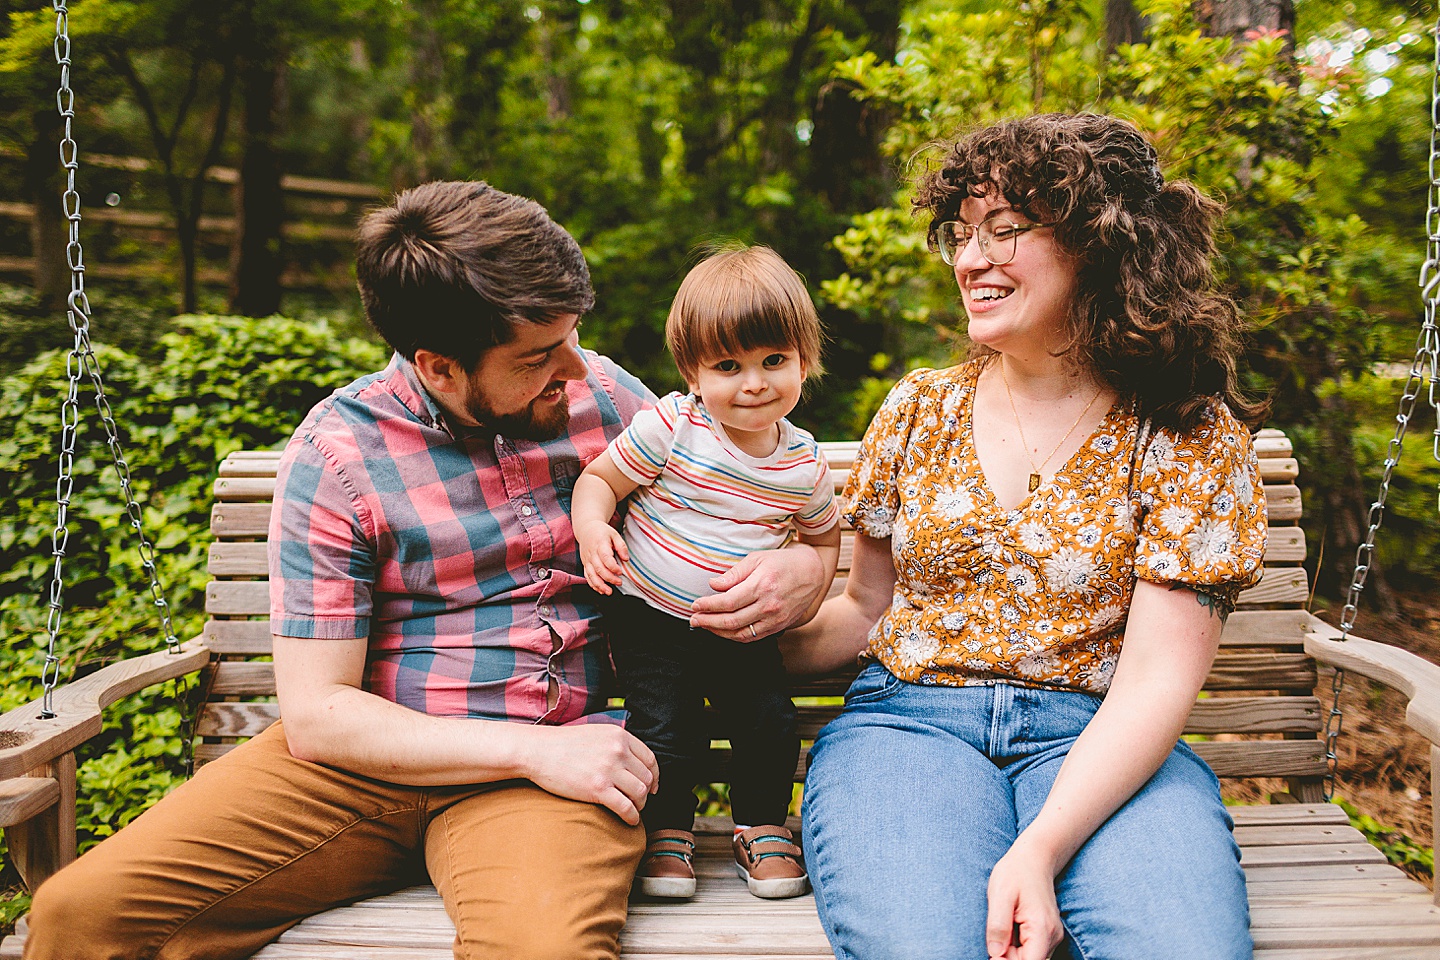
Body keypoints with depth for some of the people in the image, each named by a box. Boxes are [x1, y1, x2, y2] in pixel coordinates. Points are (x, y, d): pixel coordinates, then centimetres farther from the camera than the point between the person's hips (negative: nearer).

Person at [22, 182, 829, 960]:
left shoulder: (602, 394, 4)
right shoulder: (339, 452, -6)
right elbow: (317, 714, -9)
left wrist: (798, 569, -10)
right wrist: (531, 749, -18)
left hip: (555, 760, 0)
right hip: (372, 755, 1)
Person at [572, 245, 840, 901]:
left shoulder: (804, 465, -2)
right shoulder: (669, 427, -13)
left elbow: (824, 535, 16)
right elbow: (598, 478, -5)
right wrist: (592, 529, -25)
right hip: (652, 619, -3)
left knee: (772, 724, -6)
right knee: (667, 732, -12)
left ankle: (761, 825, 21)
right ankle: (666, 830, 16)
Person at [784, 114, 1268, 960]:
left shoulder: (1190, 437, 0)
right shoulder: (919, 411, 10)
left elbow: (1156, 679, -9)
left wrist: (1040, 848, -22)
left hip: (1096, 741, -1)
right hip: (909, 721, 1)